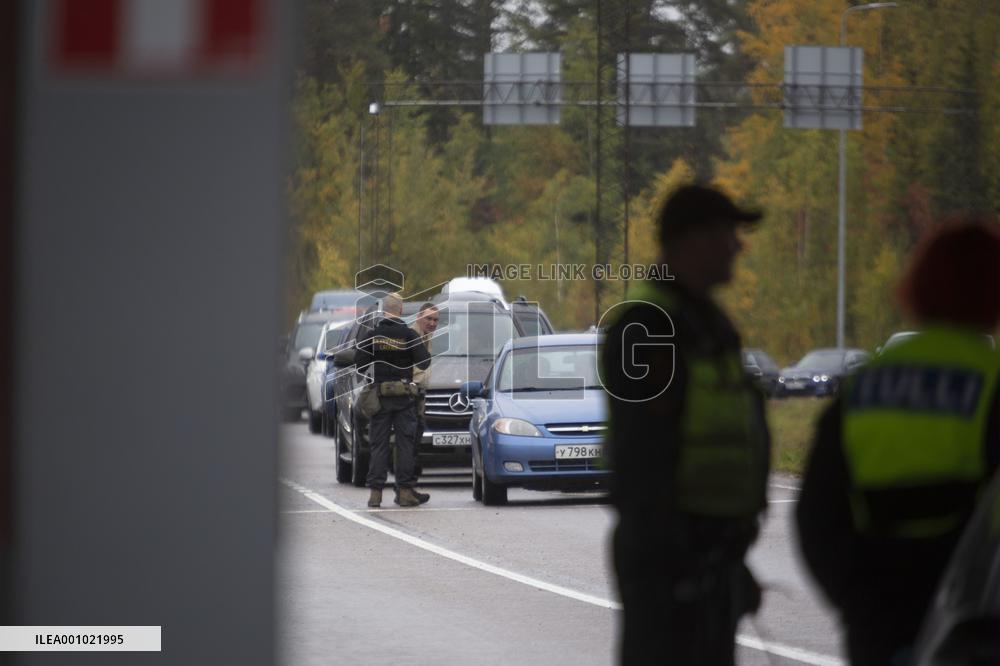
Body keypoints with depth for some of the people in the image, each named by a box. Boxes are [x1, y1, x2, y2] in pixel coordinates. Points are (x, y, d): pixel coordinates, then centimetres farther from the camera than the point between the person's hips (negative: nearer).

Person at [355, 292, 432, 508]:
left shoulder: (371, 335, -2)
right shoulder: (409, 335, -4)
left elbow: (359, 363, -7)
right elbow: (424, 362, -7)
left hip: (379, 395, 1)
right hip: (404, 395, -1)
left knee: (379, 444, 4)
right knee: (405, 443, 4)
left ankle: (375, 492, -1)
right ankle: (405, 490, 1)